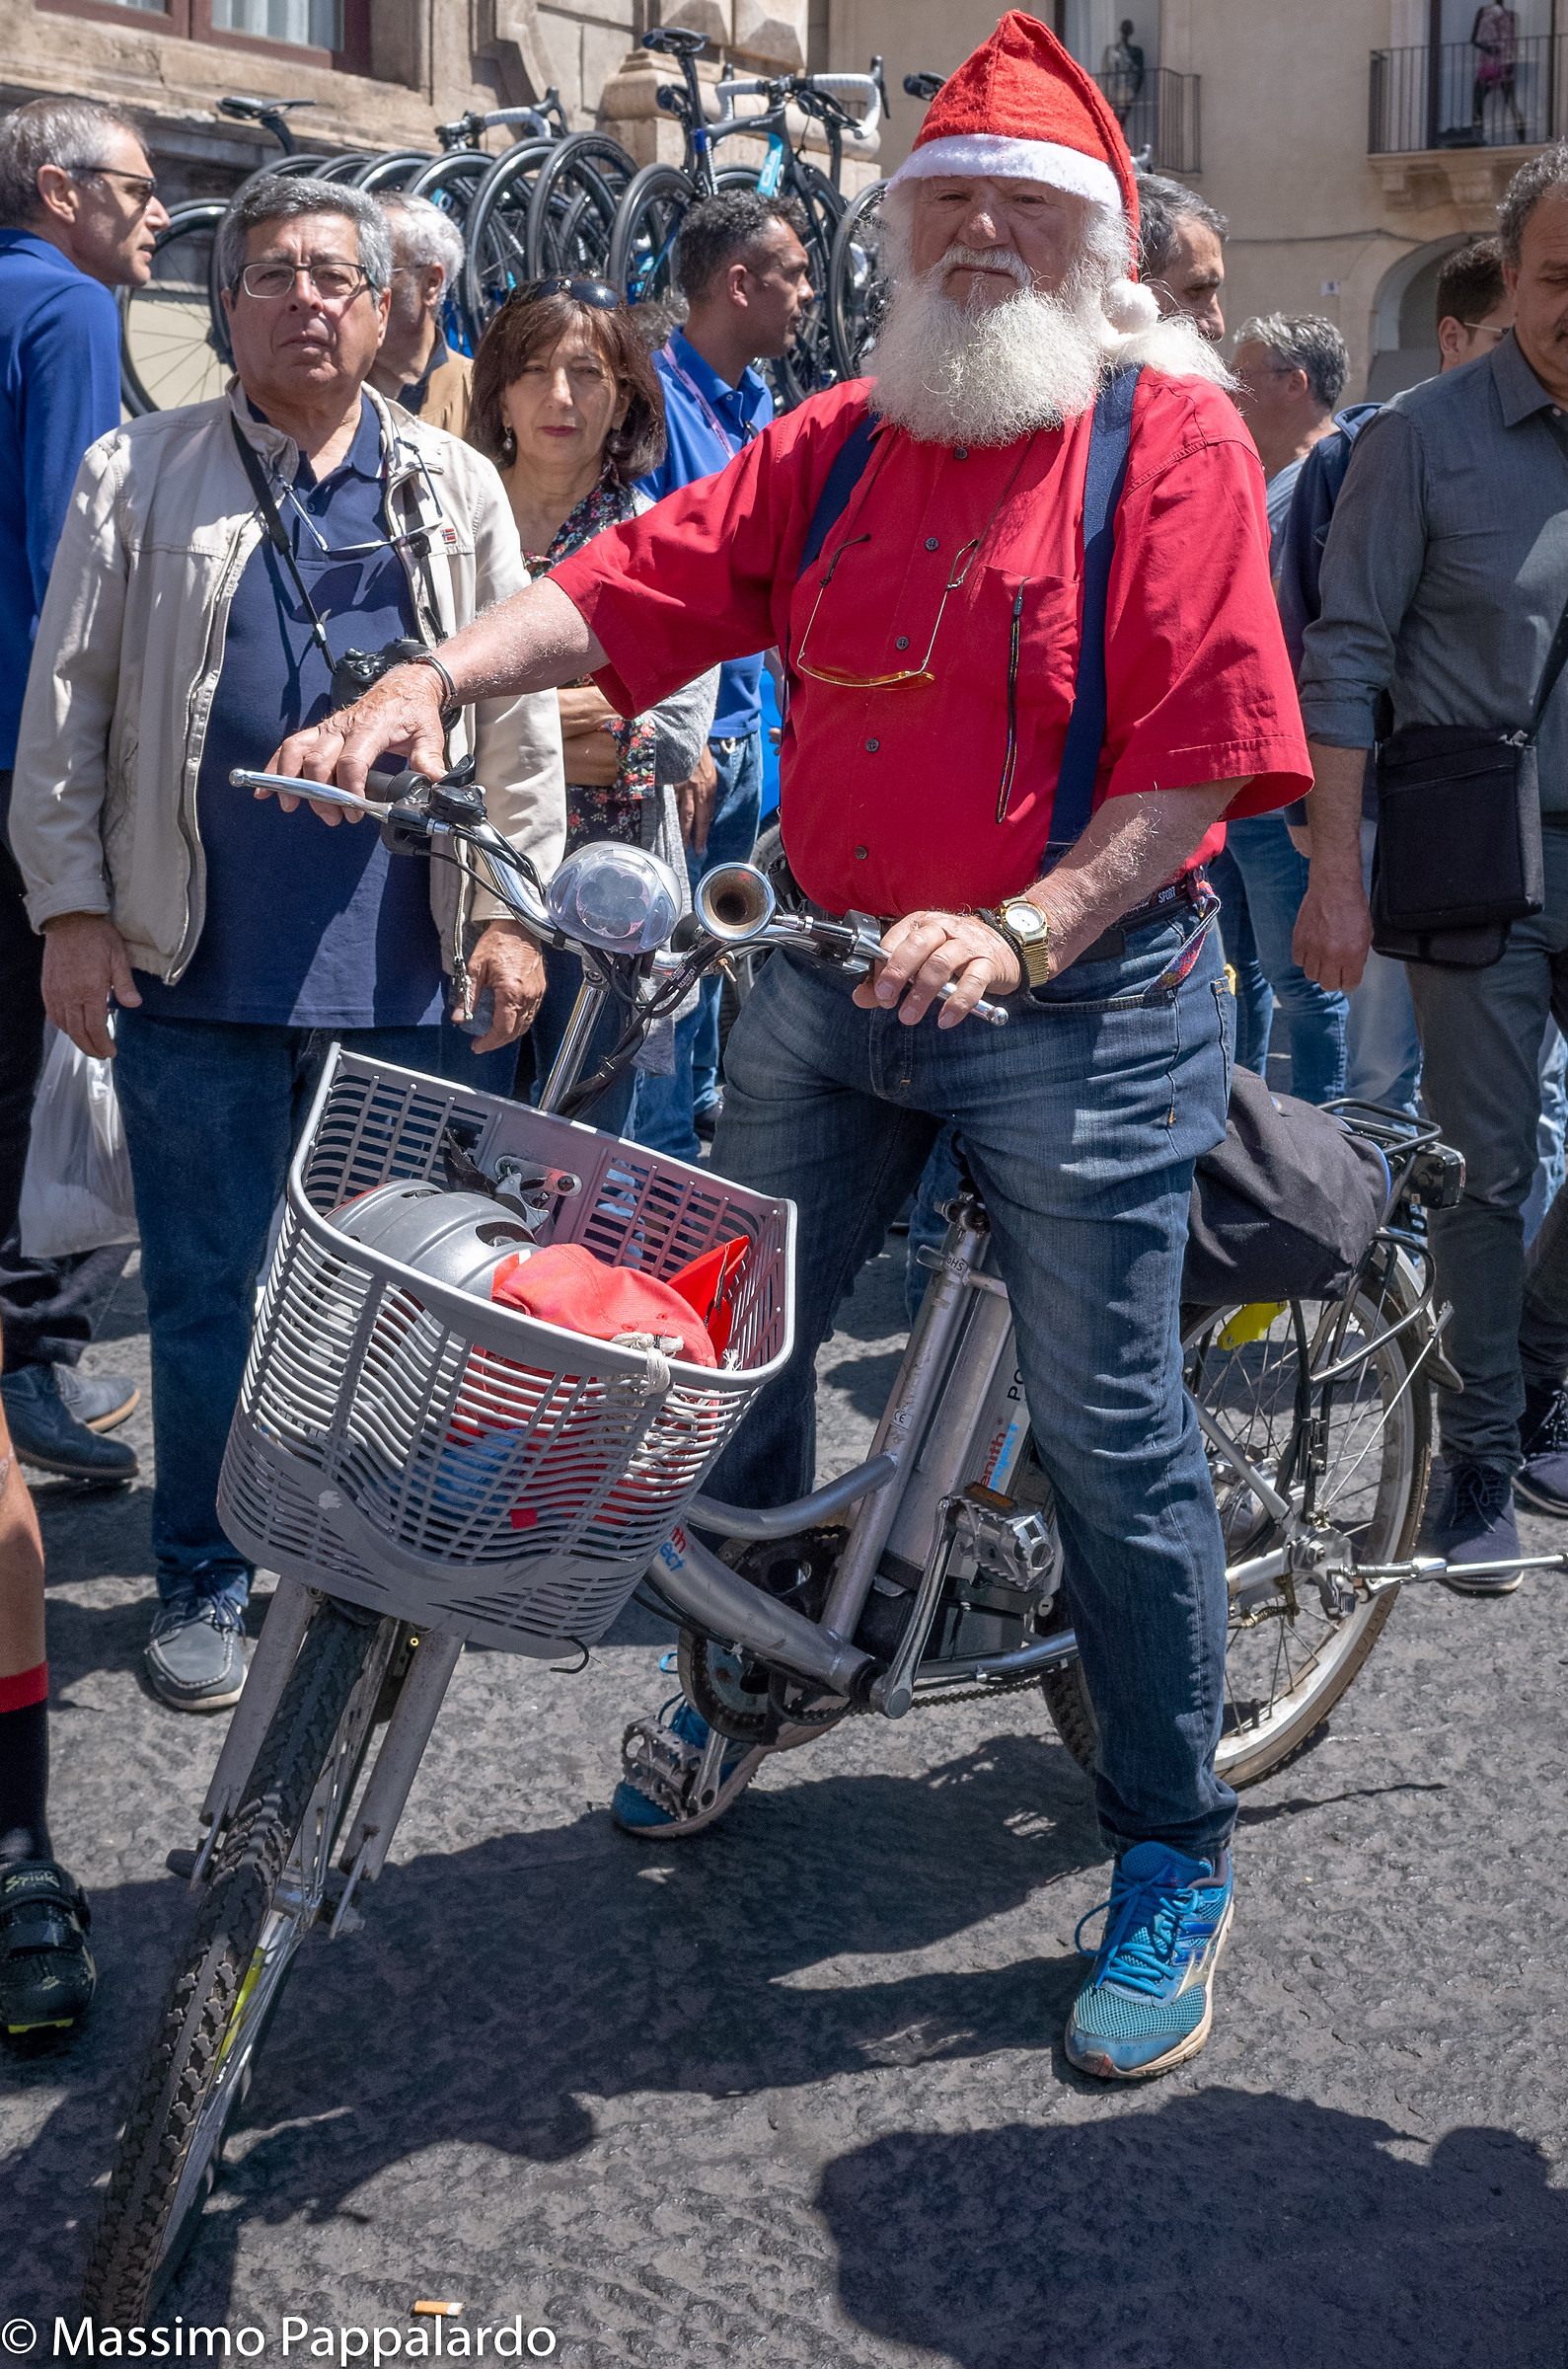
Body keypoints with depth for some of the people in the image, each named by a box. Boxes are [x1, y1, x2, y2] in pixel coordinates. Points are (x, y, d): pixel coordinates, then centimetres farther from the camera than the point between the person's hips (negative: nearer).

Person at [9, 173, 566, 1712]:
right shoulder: (137, 479, 6)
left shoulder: (455, 491, 10)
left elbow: (517, 715, 10)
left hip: (401, 967, 1)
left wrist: (512, 904, 3)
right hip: (197, 961, -1)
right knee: (205, 1287, 6)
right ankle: (202, 1579, 21)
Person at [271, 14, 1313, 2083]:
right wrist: (433, 677, -15)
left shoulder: (1172, 438, -7)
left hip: (1079, 996, -5)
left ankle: (1175, 1860, 16)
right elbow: (634, 583, 1)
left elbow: (1203, 750, -15)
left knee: (1110, 1433, 0)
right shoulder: (836, 443, 10)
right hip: (829, 971, 6)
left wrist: (1021, 930, -27)